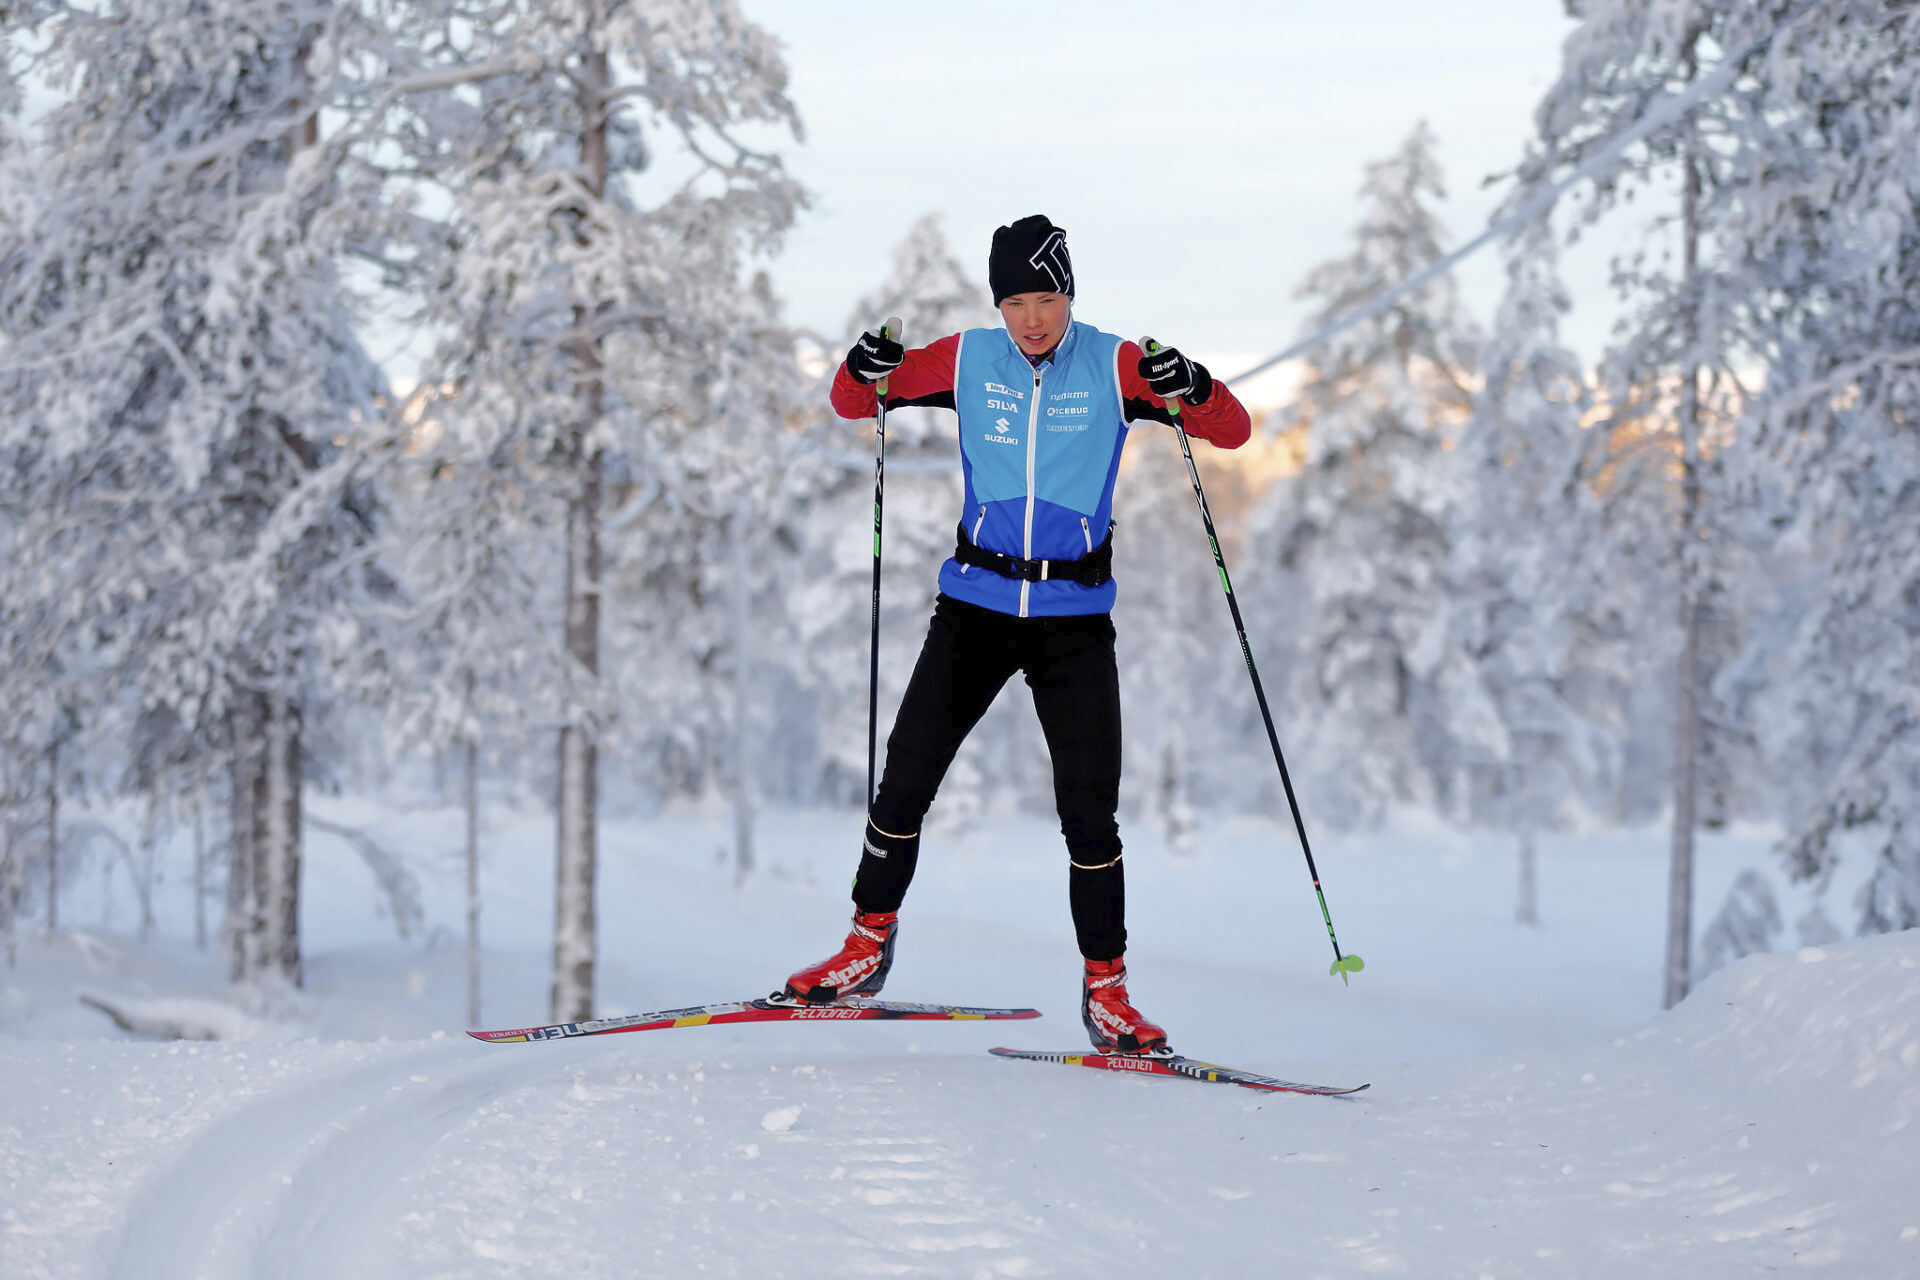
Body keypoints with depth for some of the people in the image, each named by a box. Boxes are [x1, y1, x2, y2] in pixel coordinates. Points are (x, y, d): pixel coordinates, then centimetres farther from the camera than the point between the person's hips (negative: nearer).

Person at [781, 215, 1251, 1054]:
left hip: (1075, 616, -1)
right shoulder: (968, 360, 1)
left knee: (1090, 814, -5)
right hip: (977, 603, 2)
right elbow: (852, 403, 10)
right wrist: (865, 369, -13)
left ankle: (1106, 991, 6)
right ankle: (868, 948, 18)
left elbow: (1234, 432, -5)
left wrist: (1192, 389, -26)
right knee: (904, 784, -1)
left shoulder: (1113, 367, -4)